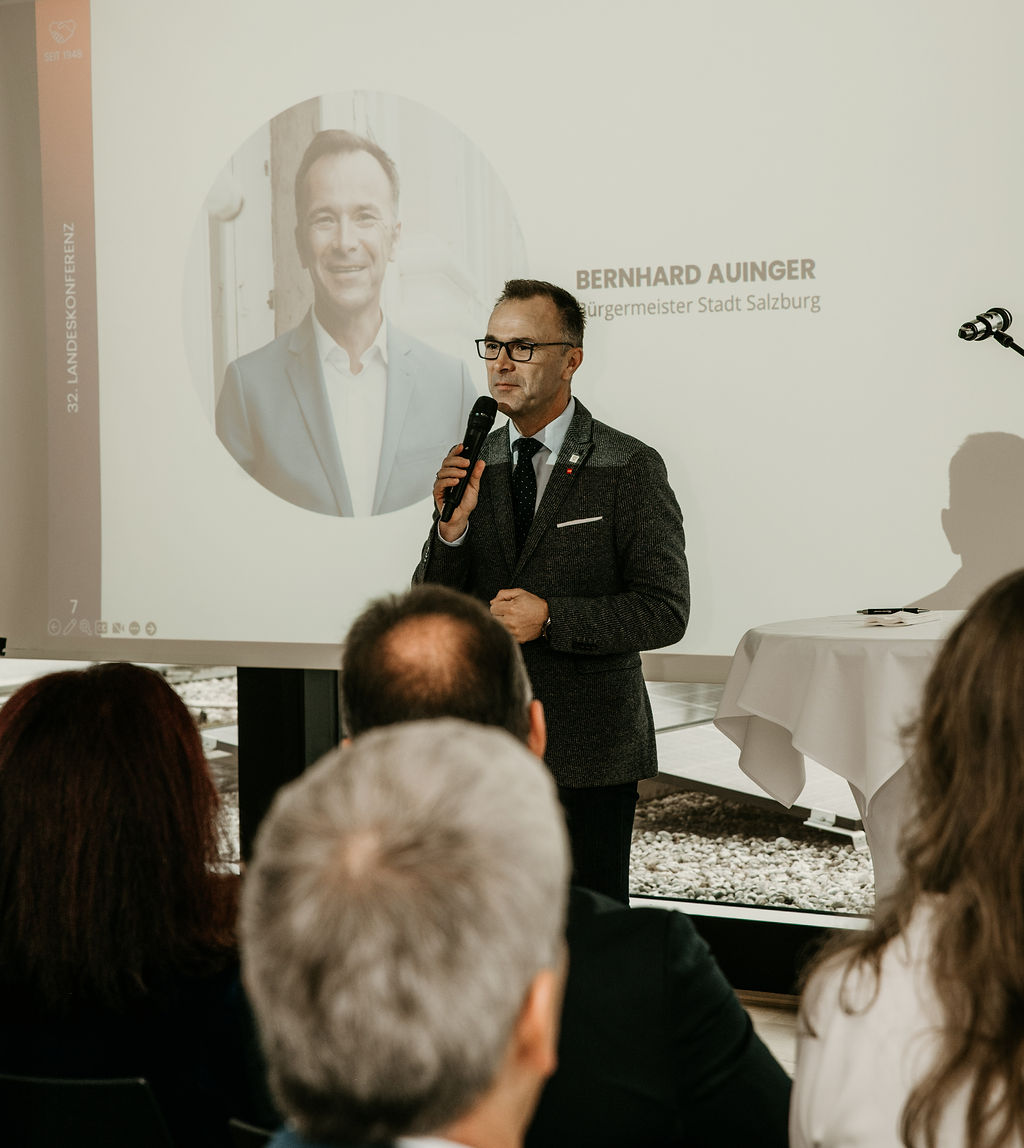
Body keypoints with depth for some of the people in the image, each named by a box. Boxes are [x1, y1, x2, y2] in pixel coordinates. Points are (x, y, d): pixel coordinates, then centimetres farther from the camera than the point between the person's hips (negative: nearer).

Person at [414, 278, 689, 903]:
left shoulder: (631, 469, -7)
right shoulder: (474, 464, 6)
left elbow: (665, 611, -10)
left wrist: (551, 617, -20)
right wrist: (452, 526, -13)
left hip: (590, 756, -4)